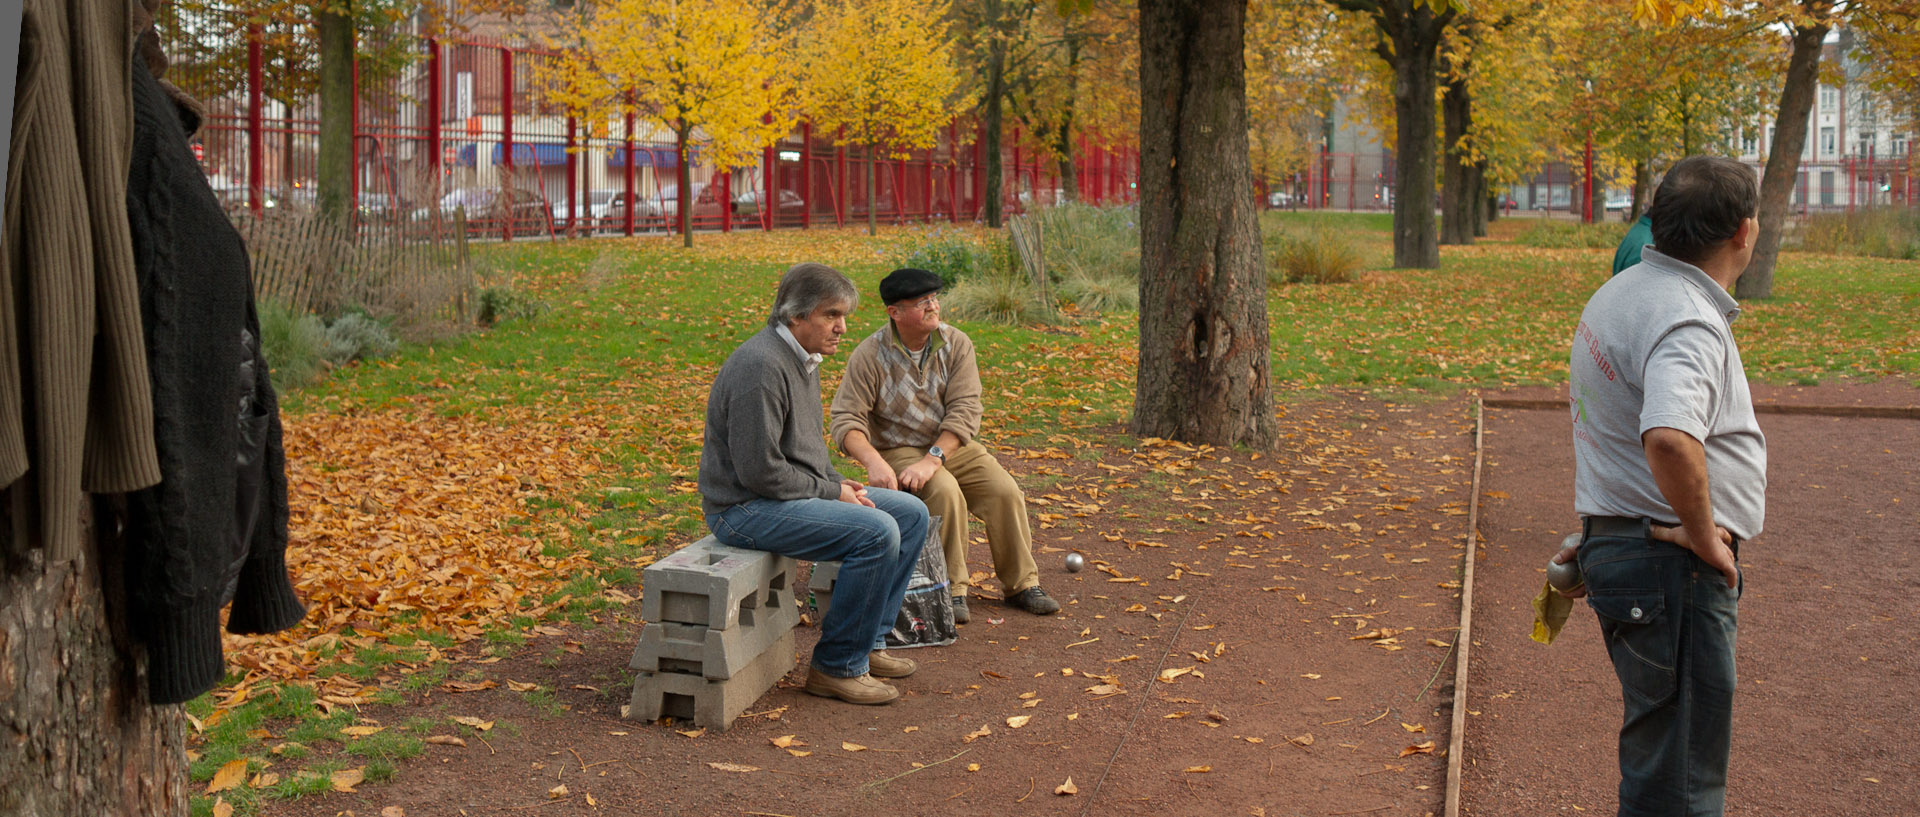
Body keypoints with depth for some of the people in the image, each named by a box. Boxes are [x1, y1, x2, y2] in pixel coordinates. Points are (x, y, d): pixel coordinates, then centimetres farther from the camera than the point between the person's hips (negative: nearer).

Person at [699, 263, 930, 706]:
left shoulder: (803, 358, 12)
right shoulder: (762, 365, -22)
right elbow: (759, 470, -25)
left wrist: (838, 483, 5)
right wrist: (831, 493, -15)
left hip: (799, 492, 11)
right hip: (748, 508, -11)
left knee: (911, 513, 8)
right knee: (877, 532, -25)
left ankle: (868, 641, 12)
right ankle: (837, 666, -12)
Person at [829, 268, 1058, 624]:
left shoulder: (956, 344, -4)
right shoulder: (870, 355, -10)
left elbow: (965, 410, -13)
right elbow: (846, 419, -15)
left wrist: (933, 458, -27)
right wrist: (874, 461, -34)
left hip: (954, 447, 3)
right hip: (900, 450, -3)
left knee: (1005, 492, -16)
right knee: (945, 492, -31)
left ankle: (1022, 584, 3)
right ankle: (951, 590, -17)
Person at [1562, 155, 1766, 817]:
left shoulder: (1621, 292, 12)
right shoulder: (1686, 322, -21)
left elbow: (1587, 405, 24)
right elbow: (1670, 439, -39)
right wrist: (1703, 535, -24)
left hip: (1617, 540, 10)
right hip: (1672, 566, -10)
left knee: (1659, 747, 23)